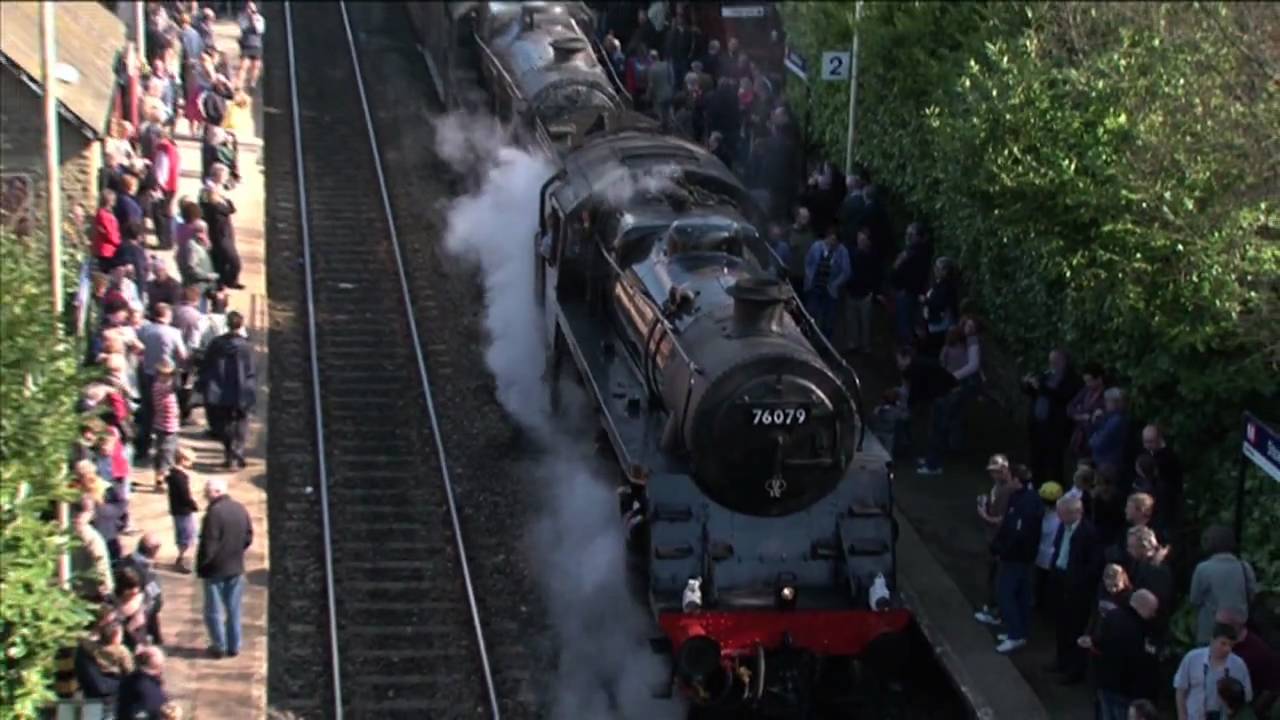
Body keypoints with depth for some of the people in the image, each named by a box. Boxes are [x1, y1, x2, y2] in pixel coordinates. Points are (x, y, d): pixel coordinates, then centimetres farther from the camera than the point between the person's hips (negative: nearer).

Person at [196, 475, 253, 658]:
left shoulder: (214, 513, -23)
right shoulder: (241, 510, 0)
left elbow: (208, 545, -21)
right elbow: (248, 538, 8)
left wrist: (201, 565, -7)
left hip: (216, 569, -6)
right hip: (236, 568, 6)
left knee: (214, 610, 8)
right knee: (234, 609, 14)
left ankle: (219, 646, 14)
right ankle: (234, 646, 20)